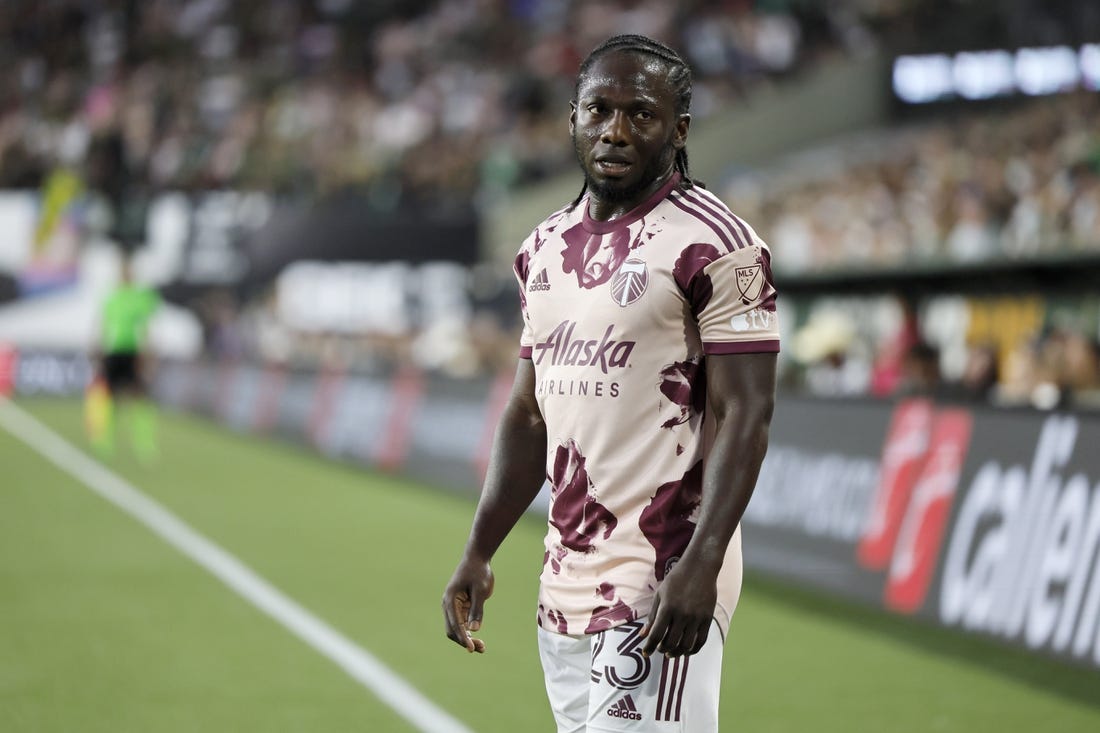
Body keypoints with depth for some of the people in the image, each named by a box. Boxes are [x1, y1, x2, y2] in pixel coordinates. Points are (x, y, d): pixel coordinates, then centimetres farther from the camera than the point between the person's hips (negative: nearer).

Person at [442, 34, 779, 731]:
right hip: (565, 588, 7)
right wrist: (478, 553, 11)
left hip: (663, 584, -7)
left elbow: (744, 415, -13)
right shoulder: (546, 247, 15)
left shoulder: (714, 244, -8)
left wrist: (701, 565, -23)